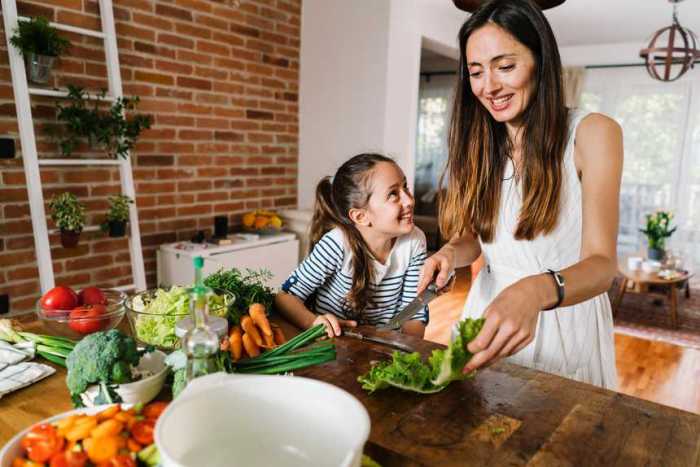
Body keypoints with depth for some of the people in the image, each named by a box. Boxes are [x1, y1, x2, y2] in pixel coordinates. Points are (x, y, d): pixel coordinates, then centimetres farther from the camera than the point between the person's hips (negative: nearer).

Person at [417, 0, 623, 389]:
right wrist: (449, 254, -17)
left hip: (565, 321, -3)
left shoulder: (592, 134, -14)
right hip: (490, 312, 4)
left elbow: (602, 262, -20)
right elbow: (474, 237, 7)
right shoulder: (479, 144, 0)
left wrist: (537, 291, -41)